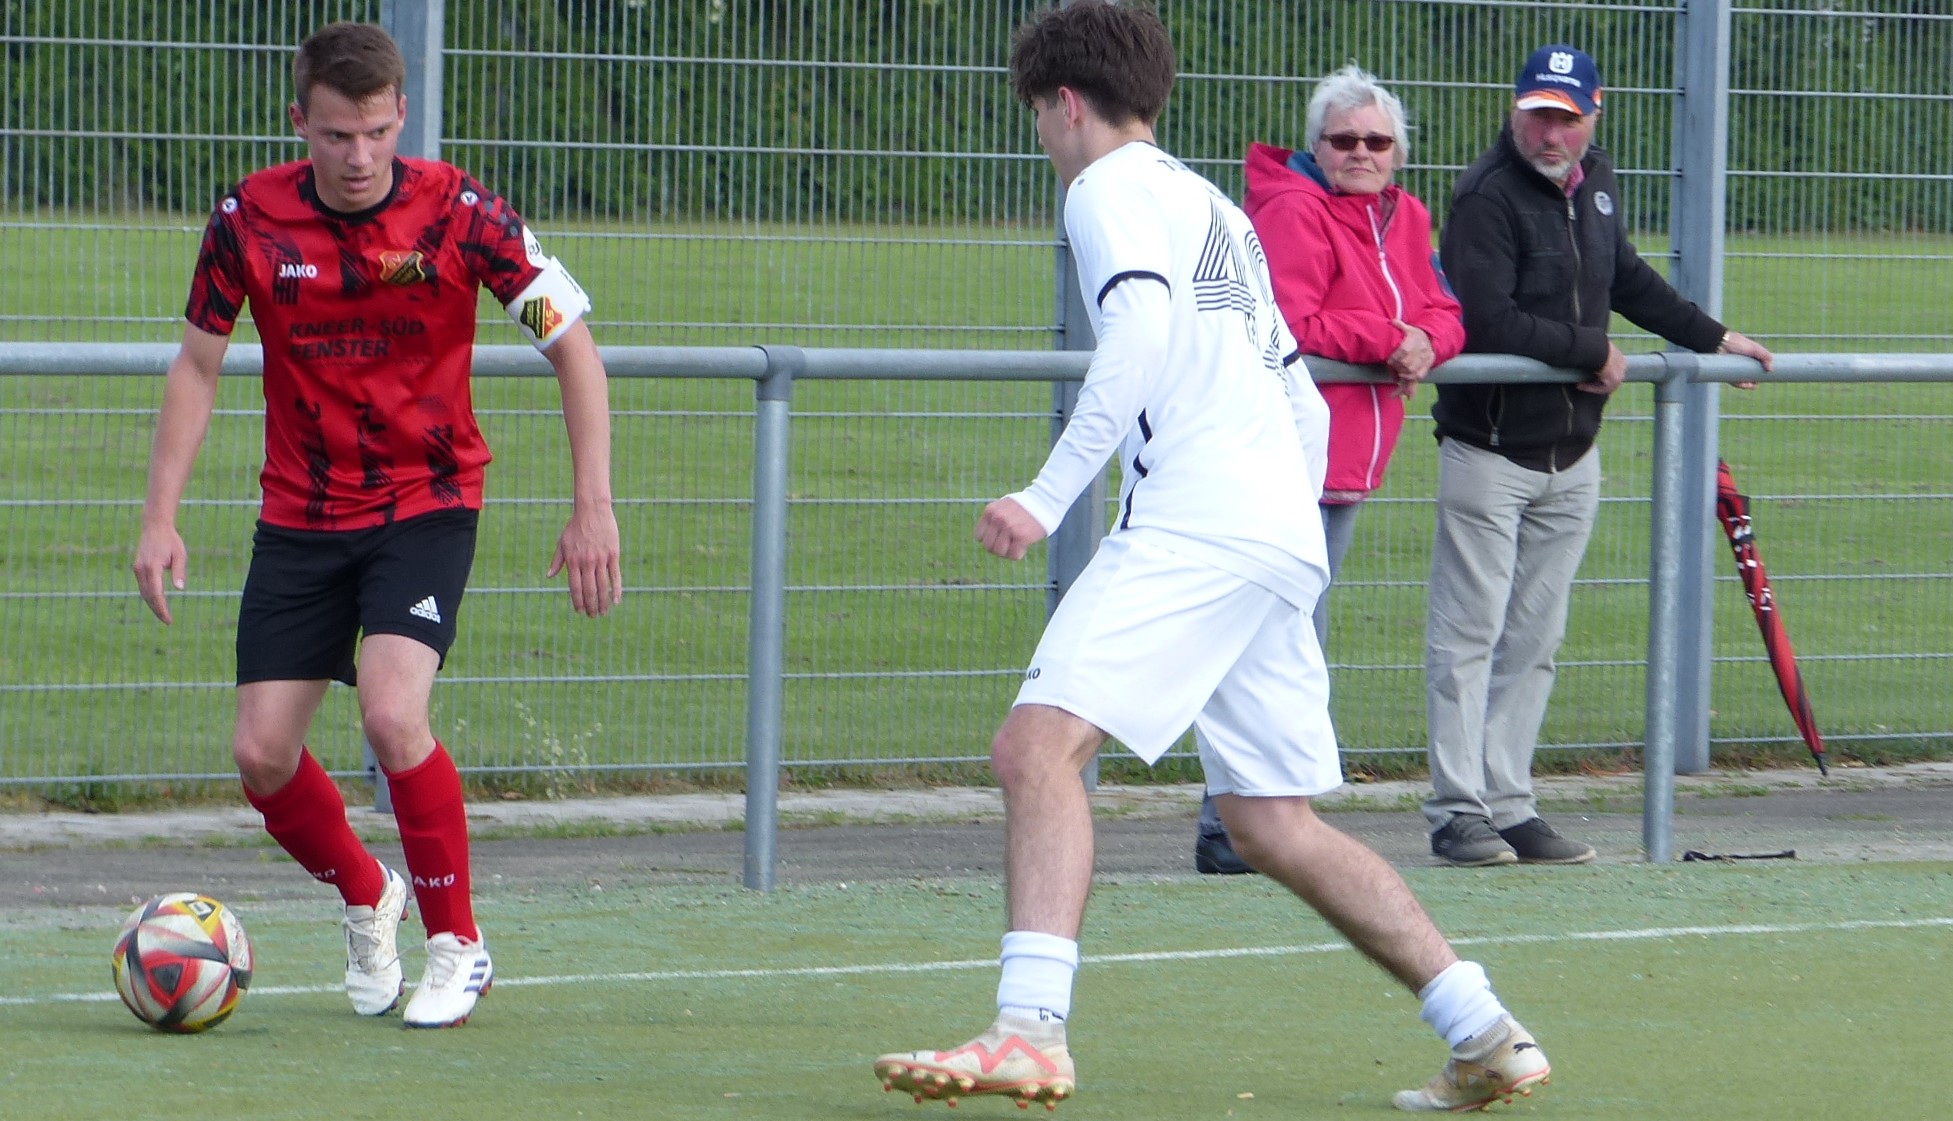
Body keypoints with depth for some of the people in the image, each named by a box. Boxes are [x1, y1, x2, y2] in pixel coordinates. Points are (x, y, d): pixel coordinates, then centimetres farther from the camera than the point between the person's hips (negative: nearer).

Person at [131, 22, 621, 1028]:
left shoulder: (457, 211, -15)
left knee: (391, 715, -24)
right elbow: (198, 364, 5)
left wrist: (593, 507, -15)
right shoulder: (250, 219, -9)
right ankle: (365, 899, 27)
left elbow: (572, 347, -8)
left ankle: (458, 946, -5)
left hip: (427, 503, -3)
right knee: (261, 754, -3)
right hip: (299, 517, 3)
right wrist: (160, 515, -2)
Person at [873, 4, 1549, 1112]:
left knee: (1040, 740, -18)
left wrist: (1048, 498, -20)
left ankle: (1031, 1031, -33)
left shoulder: (1111, 188, 2)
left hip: (1194, 523, -9)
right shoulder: (1217, 209, 28)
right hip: (1286, 535, 9)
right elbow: (1306, 407, 29)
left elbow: (1142, 335, -17)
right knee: (1275, 824, 13)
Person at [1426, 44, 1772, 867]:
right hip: (1489, 451, -7)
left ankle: (1509, 807, 9)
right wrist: (1593, 353, -14)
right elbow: (1489, 322, -23)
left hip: (1571, 457, 7)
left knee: (1535, 643, 7)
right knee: (1469, 636, -5)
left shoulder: (1595, 183, 11)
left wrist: (1711, 339, 27)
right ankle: (1457, 814, -2)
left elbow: (1627, 280, 27)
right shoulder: (1487, 198, -15)